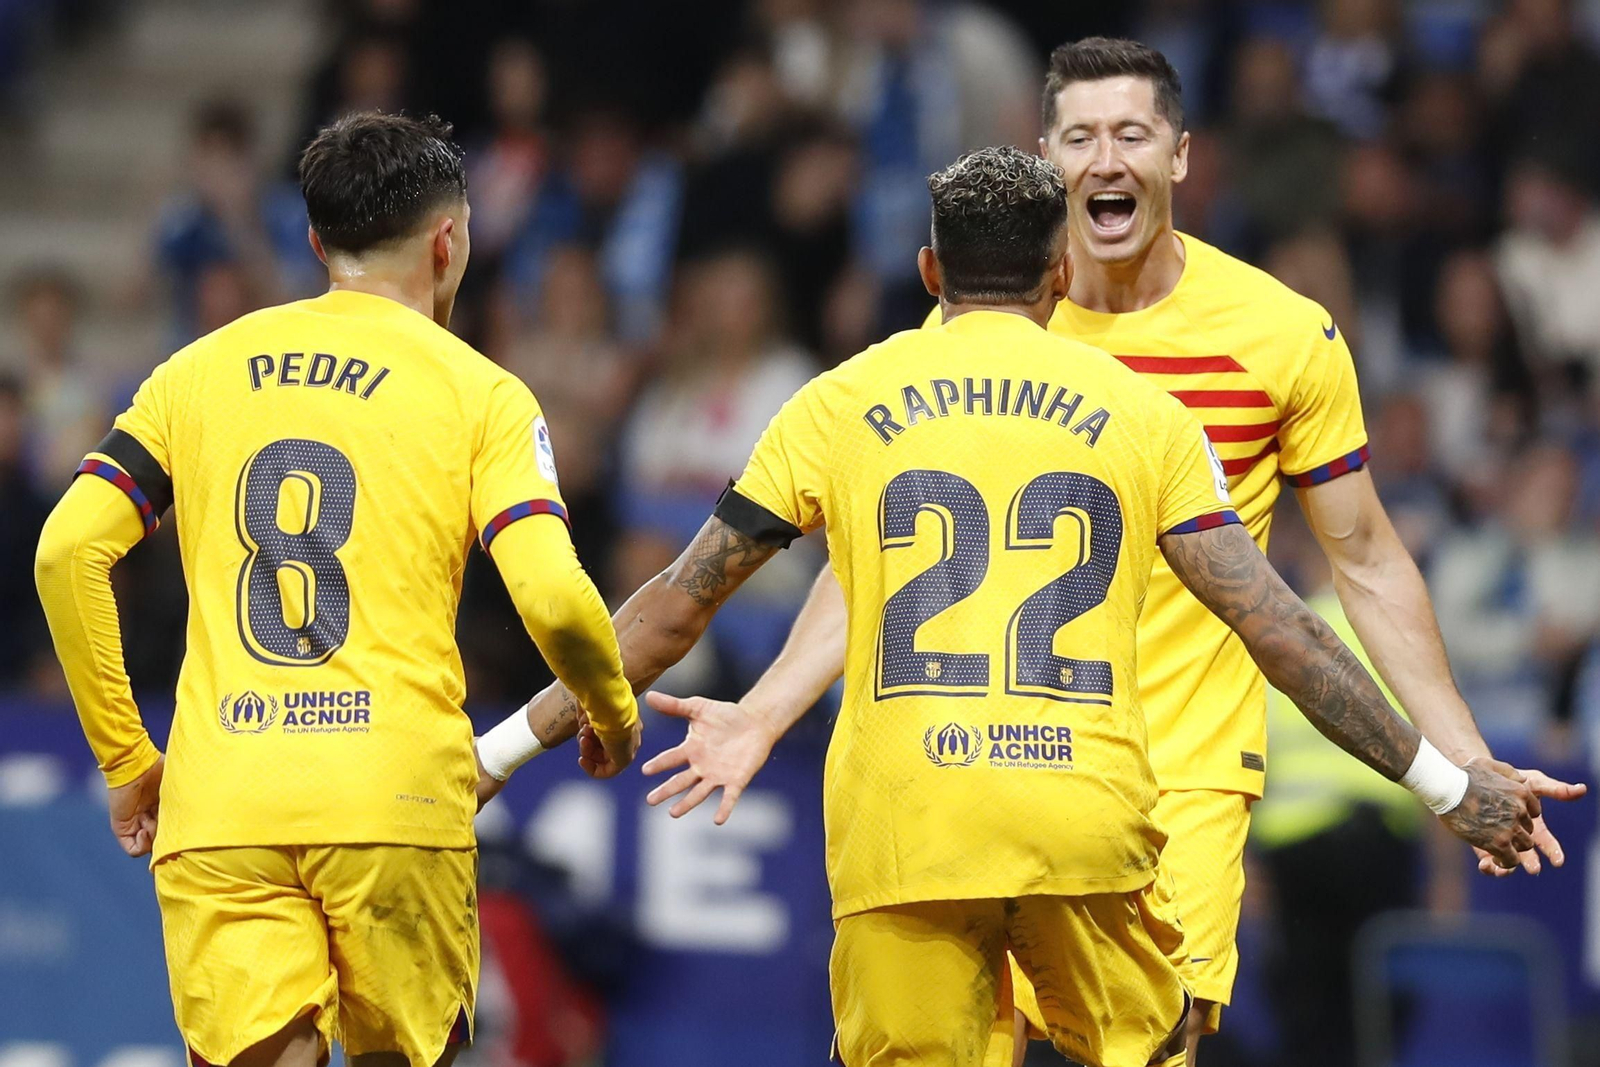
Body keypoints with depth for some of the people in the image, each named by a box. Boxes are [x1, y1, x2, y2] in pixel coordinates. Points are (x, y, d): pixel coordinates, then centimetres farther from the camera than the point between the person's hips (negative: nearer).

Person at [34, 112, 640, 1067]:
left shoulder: (199, 372, 14)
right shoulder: (479, 392, 5)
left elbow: (68, 550, 6)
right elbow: (555, 599, -7)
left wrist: (125, 761, 14)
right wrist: (615, 718, 14)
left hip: (216, 808, 2)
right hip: (395, 797, -2)